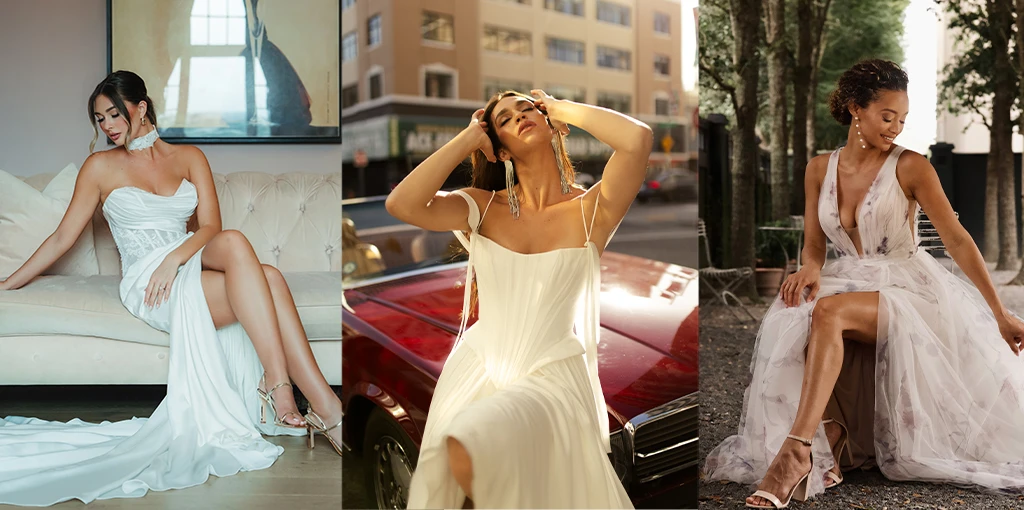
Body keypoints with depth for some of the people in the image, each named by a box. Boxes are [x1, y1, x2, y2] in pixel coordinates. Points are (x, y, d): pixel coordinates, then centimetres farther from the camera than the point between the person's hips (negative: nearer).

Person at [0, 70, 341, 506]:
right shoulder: (101, 167, 11)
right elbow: (63, 236, 15)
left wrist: (175, 256, -15)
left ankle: (325, 408, -37)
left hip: (189, 269, 3)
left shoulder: (189, 157, 16)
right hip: (144, 284, -3)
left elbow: (211, 226, 4)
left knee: (267, 279, -33)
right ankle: (327, 411, -40)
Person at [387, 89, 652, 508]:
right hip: (475, 368, 4)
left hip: (551, 377, -3)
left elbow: (638, 138, -24)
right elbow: (402, 204, -15)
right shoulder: (484, 207, 1)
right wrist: (467, 139, -6)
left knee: (468, 451, -27)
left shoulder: (591, 211, -6)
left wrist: (562, 109, -7)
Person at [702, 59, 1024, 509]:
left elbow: (957, 240, -8)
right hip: (850, 283, 4)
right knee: (794, 324, -31)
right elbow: (813, 244, 11)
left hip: (907, 289, -4)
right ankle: (831, 440, -27)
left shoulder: (910, 167, -6)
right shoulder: (820, 169, 6)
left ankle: (796, 450, -42)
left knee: (828, 312, -36)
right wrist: (811, 269, -14)